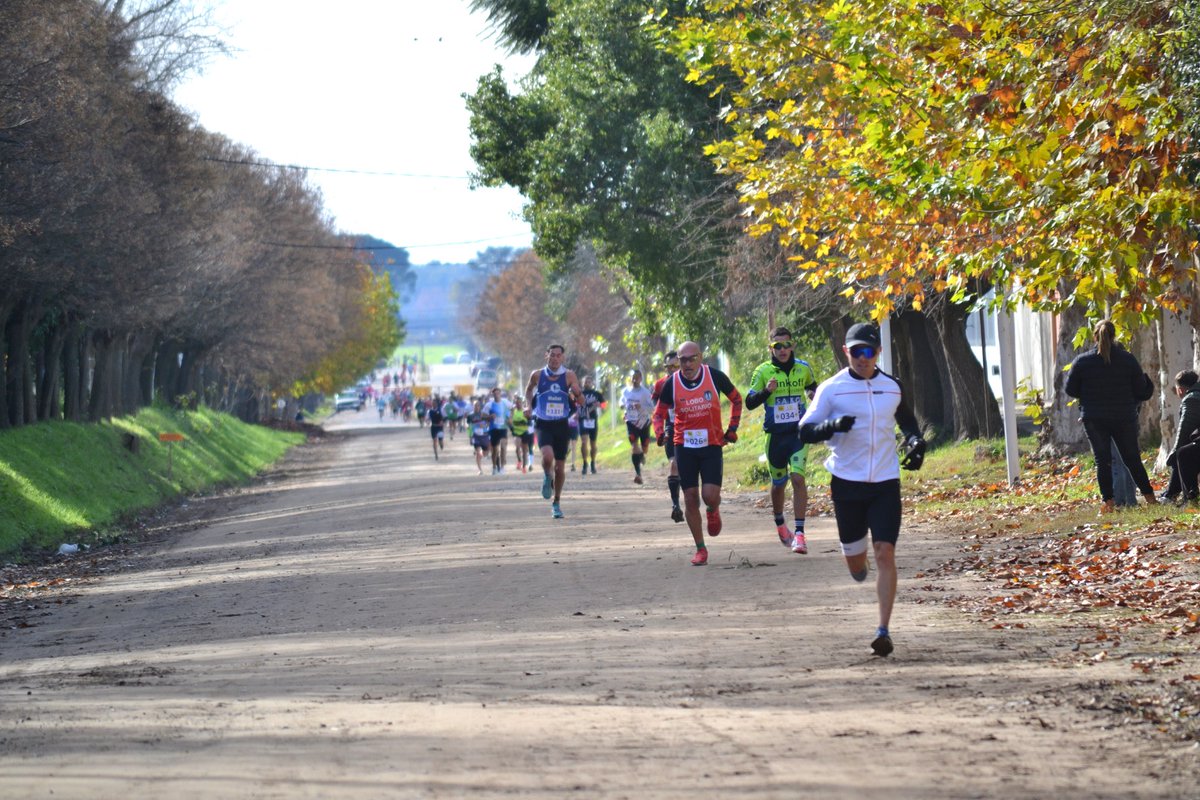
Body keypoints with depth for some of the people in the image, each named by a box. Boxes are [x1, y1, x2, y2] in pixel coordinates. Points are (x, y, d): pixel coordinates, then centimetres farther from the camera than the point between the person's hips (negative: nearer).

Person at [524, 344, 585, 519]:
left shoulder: (569, 376, -3)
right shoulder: (537, 375, -2)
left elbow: (581, 402, -2)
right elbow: (529, 389, 20)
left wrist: (577, 394, -24)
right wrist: (529, 405, 4)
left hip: (562, 425, 1)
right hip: (544, 425, -1)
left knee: (560, 467, 6)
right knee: (548, 456, -27)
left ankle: (557, 503, 24)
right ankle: (547, 478, 8)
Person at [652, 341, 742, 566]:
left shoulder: (715, 376, -7)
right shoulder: (672, 384, -5)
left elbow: (736, 399, 10)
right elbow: (660, 412, 8)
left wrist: (732, 429, 4)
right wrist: (660, 433, -12)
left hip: (712, 445, -1)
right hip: (684, 446, 1)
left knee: (710, 495, -15)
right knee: (690, 499, 0)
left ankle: (713, 511, 24)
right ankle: (701, 549, 12)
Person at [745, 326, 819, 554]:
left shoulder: (803, 368, 3)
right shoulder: (763, 371, -3)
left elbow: (812, 387, 25)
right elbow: (749, 402, -3)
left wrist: (814, 396, 3)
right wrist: (766, 391, -20)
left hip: (798, 433, 0)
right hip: (775, 435, 0)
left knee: (798, 478, -17)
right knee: (778, 484, 11)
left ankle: (799, 534, -18)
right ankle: (779, 523, 39)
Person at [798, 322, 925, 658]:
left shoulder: (892, 387, 7)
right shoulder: (831, 389, -3)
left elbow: (907, 419, 26)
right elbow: (805, 432, -3)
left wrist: (916, 441, 6)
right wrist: (832, 426, -22)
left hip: (885, 482, 1)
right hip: (846, 482, -1)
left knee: (885, 554, -11)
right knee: (853, 557, 8)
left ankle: (884, 630, -10)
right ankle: (859, 566, 47)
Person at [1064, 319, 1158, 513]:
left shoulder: (1081, 361, -7)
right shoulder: (1128, 359, -4)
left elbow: (1070, 390, 0)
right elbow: (1141, 390, 0)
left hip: (1094, 419, -1)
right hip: (1124, 418, 1)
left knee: (1102, 460, 5)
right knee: (1132, 458, 12)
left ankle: (1108, 501, -4)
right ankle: (1149, 497, 14)